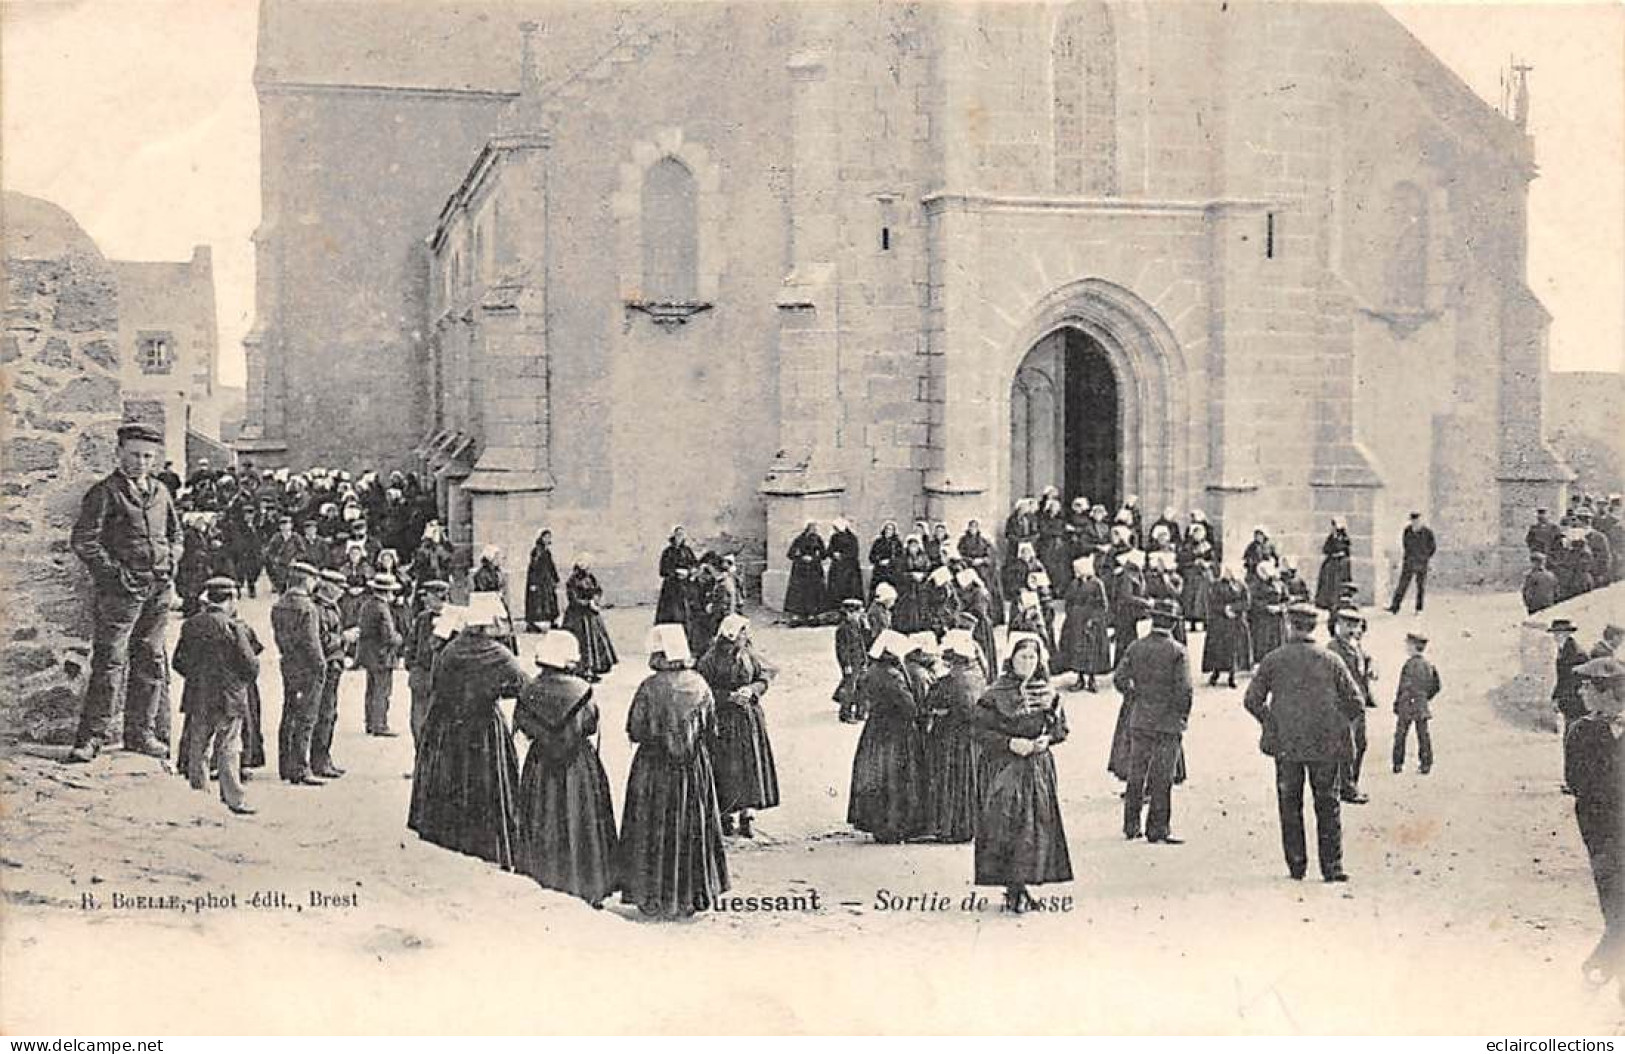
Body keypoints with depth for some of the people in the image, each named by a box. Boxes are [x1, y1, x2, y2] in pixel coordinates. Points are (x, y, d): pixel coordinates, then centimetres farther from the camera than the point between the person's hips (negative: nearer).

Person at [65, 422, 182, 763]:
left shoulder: (160, 492, 14)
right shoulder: (104, 492, -5)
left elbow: (175, 534, 27)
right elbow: (82, 541, -9)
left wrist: (170, 561, 9)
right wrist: (114, 572, -14)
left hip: (158, 589, 6)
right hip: (120, 589, -6)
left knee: (150, 660, 10)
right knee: (109, 661, -7)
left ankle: (141, 732, 19)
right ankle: (91, 736, -3)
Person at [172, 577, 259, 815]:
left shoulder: (190, 626, 3)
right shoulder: (234, 628, -13)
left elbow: (179, 662, 11)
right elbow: (250, 667, -11)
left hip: (197, 699, 4)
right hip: (228, 698, -4)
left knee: (198, 750, 12)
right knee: (228, 751, 0)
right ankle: (234, 799, 0)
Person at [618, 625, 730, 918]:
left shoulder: (650, 687, -15)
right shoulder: (699, 685, -5)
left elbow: (635, 731, -9)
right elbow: (711, 726, 5)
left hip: (654, 767, -3)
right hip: (695, 769, 3)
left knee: (655, 832, 8)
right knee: (694, 829, 14)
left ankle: (655, 898, 12)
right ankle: (694, 896, 20)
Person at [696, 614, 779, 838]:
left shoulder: (749, 656, 4)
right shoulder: (711, 660, -9)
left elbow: (765, 677, 7)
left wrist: (751, 689, -12)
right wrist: (729, 696, -18)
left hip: (750, 718, 4)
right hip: (724, 719, -4)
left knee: (751, 767, 1)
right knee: (726, 769, -2)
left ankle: (747, 818, 7)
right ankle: (726, 817, 9)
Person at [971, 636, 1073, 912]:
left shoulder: (1046, 691, 6)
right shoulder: (996, 694, -5)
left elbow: (1061, 728, 13)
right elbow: (979, 730, -6)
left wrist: (1047, 739, -7)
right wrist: (1010, 743, -16)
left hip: (1039, 767, 4)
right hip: (1003, 767, -4)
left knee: (1038, 825, 1)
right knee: (1006, 825, -8)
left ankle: (1022, 885, 10)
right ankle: (1014, 889, -1)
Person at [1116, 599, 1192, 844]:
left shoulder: (1136, 647, 1)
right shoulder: (1177, 651, -10)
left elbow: (1120, 679, -1)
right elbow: (1184, 689, -14)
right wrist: (1183, 717, 0)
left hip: (1139, 720, 4)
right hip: (1168, 722, -4)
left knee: (1136, 774, 13)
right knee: (1162, 778, 2)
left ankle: (1131, 826, 19)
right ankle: (1158, 831, 5)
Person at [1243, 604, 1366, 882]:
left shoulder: (1273, 660, -1)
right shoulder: (1331, 661, 2)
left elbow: (1252, 700, -2)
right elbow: (1355, 702, 2)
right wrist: (1336, 725, 14)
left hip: (1286, 744, -1)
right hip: (1325, 745, 1)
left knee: (1290, 806, 9)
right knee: (1328, 806, 8)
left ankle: (1296, 865, 10)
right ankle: (1332, 867, 4)